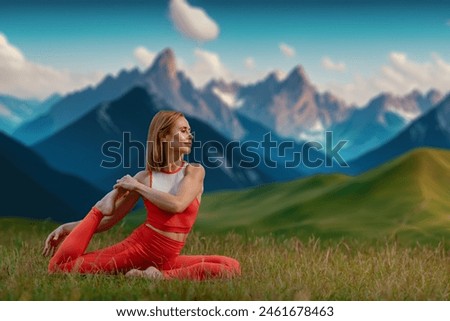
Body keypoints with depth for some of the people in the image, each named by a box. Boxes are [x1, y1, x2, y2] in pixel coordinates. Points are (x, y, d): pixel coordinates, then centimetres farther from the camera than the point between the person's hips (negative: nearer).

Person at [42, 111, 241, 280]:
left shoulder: (194, 172, 2)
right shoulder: (145, 177, 4)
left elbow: (177, 204, -19)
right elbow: (108, 220, 9)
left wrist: (137, 187, -8)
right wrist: (66, 228, 1)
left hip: (166, 259, 1)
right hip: (136, 247, -1)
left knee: (232, 268, -24)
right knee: (59, 265, -17)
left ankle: (161, 276, -21)